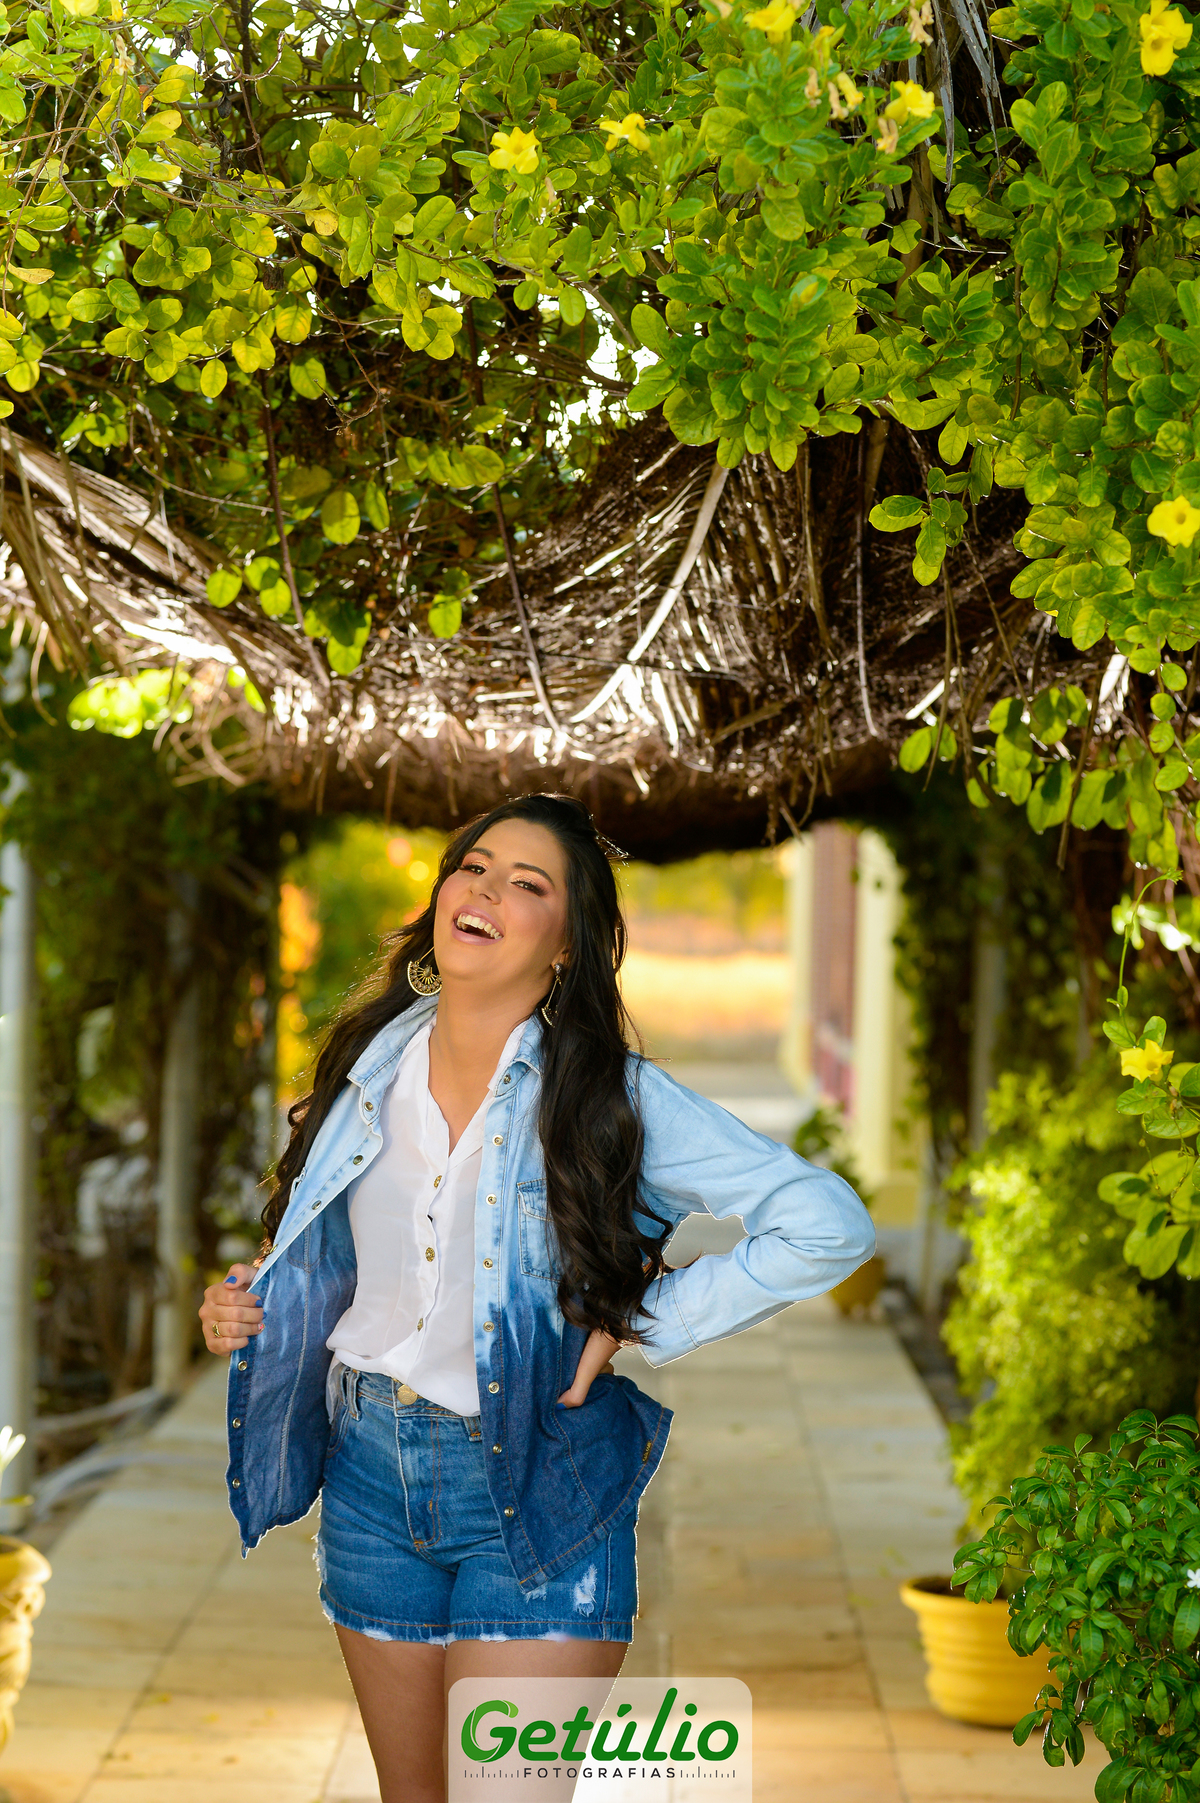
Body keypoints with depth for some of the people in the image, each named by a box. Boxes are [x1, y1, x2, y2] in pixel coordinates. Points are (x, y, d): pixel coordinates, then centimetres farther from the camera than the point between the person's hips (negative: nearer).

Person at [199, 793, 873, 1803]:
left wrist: (637, 1325, -13)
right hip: (373, 1473, 5)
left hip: (534, 1493, -4)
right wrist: (247, 1311, -1)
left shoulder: (614, 1098, -12)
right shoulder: (372, 1071, 3)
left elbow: (829, 1227, -16)